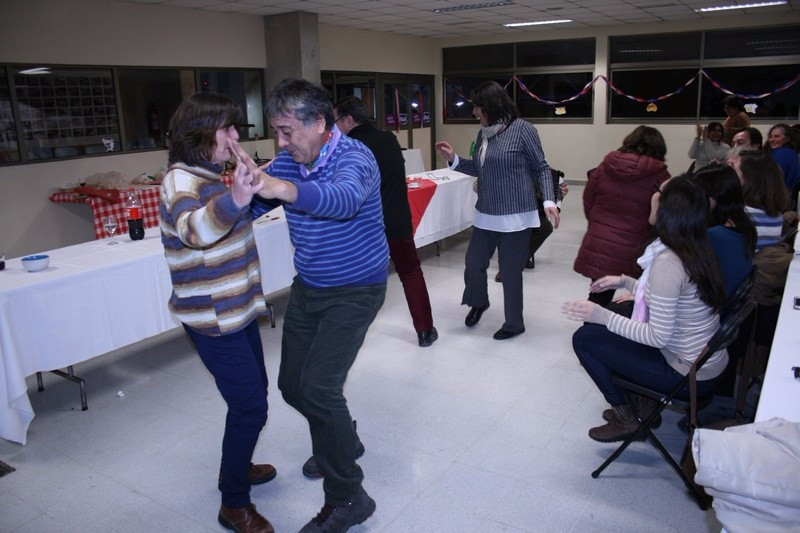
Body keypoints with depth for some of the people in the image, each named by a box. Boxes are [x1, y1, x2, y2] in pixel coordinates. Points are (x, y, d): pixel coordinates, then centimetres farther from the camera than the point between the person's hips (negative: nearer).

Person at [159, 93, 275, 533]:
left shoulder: (211, 177, 10)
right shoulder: (180, 180, -18)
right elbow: (193, 227, -43)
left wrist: (255, 184, 19)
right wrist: (233, 200, -60)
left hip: (237, 307, 10)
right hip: (211, 317, -9)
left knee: (253, 394, 20)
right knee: (250, 406, -4)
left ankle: (235, 467, 42)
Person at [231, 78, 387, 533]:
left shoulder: (354, 157, -22)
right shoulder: (288, 160, -1)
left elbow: (344, 200, -44)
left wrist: (276, 186, -59)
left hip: (354, 291, -7)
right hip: (307, 288, 7)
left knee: (318, 386, -17)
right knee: (292, 385, 12)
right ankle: (341, 442, 42)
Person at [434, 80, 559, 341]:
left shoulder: (523, 129, -11)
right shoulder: (483, 133, 7)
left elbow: (541, 168, -6)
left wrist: (548, 200, -18)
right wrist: (453, 159, 4)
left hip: (515, 215, -6)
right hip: (486, 214, 7)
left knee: (510, 271, 3)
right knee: (474, 262, 12)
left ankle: (514, 323, 23)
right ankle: (479, 302, 42)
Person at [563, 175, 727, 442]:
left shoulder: (667, 263, -26)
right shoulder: (697, 250, 1)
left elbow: (658, 336, -25)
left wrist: (601, 315, -21)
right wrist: (624, 281, 16)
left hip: (689, 375, -9)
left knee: (584, 338, -4)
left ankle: (624, 418, 11)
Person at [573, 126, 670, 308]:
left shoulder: (605, 166, 1)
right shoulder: (658, 175, -9)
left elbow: (587, 202, 11)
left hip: (598, 246, 4)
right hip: (634, 251, -3)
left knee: (599, 296, 14)